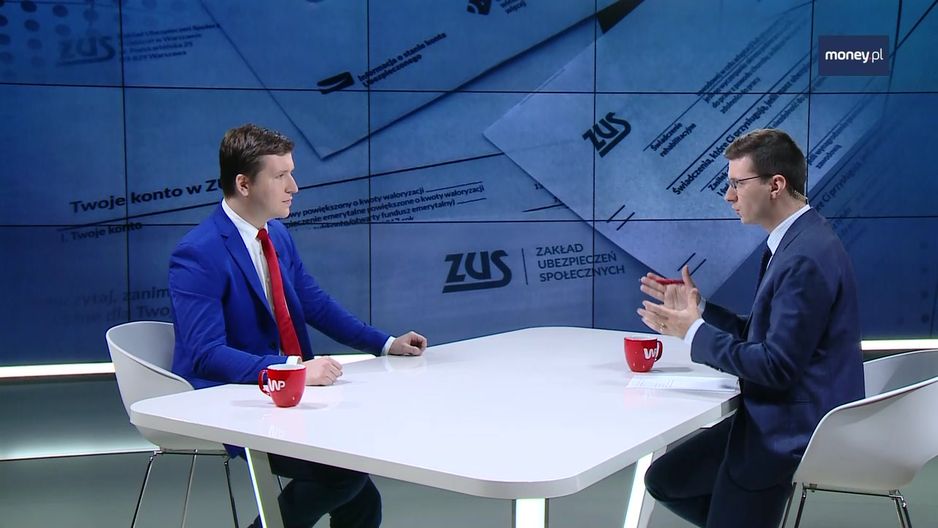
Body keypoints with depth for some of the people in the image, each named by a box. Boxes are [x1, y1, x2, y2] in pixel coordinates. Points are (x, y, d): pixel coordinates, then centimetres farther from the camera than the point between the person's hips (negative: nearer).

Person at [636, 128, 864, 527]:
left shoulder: (807, 256, -24)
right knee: (663, 479, 15)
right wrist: (697, 309, 3)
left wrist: (694, 331, -18)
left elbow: (777, 366, -25)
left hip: (794, 429, -10)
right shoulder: (795, 240, 8)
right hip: (773, 414, 10)